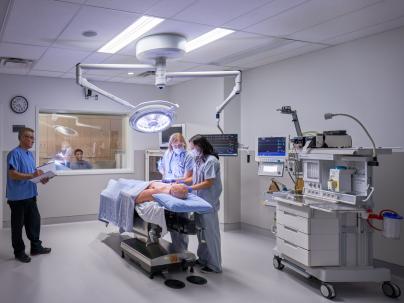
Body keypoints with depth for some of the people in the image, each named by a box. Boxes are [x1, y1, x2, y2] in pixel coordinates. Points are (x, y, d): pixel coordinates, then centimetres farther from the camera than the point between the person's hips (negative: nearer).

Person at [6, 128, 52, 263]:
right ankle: (19, 252, 19)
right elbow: (13, 174, -23)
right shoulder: (15, 153, -15)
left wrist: (41, 178, 2)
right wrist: (32, 175, -28)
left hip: (30, 195, 8)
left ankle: (36, 247, 30)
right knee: (18, 225, 6)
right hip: (17, 197, -8)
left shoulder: (30, 154, 12)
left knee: (34, 221, 16)